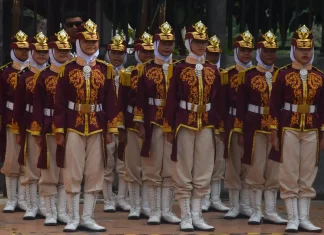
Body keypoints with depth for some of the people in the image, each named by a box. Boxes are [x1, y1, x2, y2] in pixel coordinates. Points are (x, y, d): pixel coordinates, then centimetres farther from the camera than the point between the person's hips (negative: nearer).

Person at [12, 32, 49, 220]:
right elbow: (19, 105, 0)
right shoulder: (25, 76, 1)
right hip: (30, 127, -1)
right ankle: (32, 207, 8)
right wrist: (17, 130, -3)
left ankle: (44, 205, 11)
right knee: (31, 168, 3)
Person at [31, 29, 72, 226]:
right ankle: (50, 213, 6)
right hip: (50, 129, -2)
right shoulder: (44, 76, 1)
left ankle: (62, 212, 12)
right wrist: (37, 132, -5)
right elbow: (38, 106, 0)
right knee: (49, 172, 1)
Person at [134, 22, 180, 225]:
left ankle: (167, 210, 9)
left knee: (171, 170, 4)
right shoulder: (147, 69, 2)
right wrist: (141, 125, -6)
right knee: (153, 169, 1)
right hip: (153, 125, -2)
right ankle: (155, 211, 5)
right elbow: (140, 98, 0)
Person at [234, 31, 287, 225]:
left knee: (274, 172, 6)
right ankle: (256, 212, 8)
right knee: (256, 171, 1)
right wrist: (240, 130, -4)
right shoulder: (250, 75, -2)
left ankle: (271, 212, 13)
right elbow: (241, 104, -1)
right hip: (255, 128, -3)